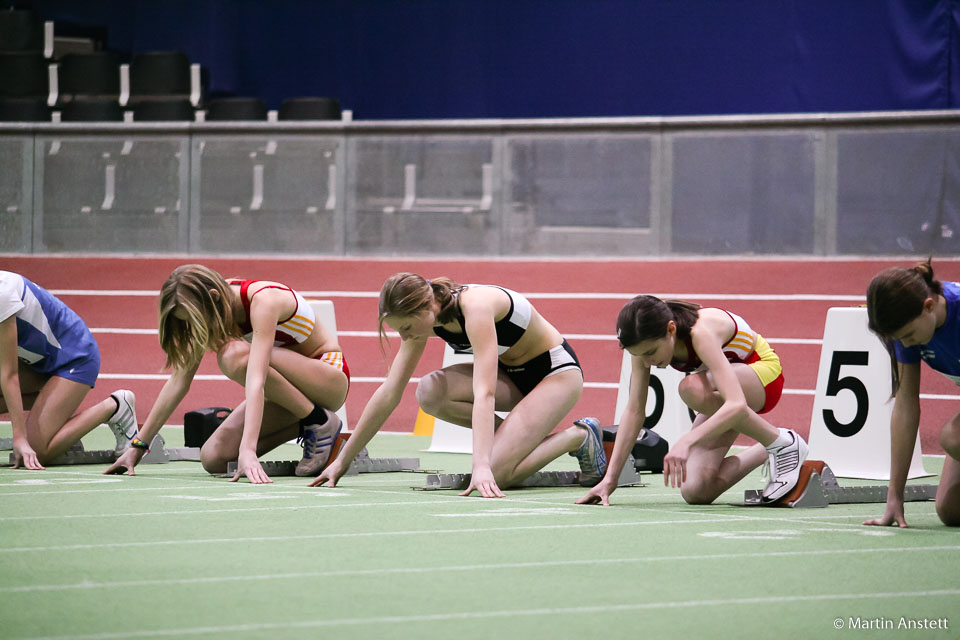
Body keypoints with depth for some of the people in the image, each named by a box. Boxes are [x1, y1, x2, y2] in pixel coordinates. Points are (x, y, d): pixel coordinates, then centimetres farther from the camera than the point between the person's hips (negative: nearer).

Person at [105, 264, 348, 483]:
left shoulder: (263, 300, -29)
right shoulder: (205, 309, -8)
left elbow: (255, 381, -40)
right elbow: (180, 380, -4)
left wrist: (247, 450, -50)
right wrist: (138, 445, -8)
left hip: (331, 377, -7)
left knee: (235, 355, -33)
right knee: (214, 457, -14)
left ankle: (321, 423, -17)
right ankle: (304, 428, 5)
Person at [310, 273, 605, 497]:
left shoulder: (476, 306, -32)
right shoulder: (421, 318, -10)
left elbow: (484, 393, -42)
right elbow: (389, 393, -5)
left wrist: (482, 466, -51)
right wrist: (343, 460, -5)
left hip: (557, 372, -7)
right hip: (514, 374, 7)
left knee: (496, 474, -25)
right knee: (430, 392, -21)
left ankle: (578, 437, -2)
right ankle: (516, 437, -2)